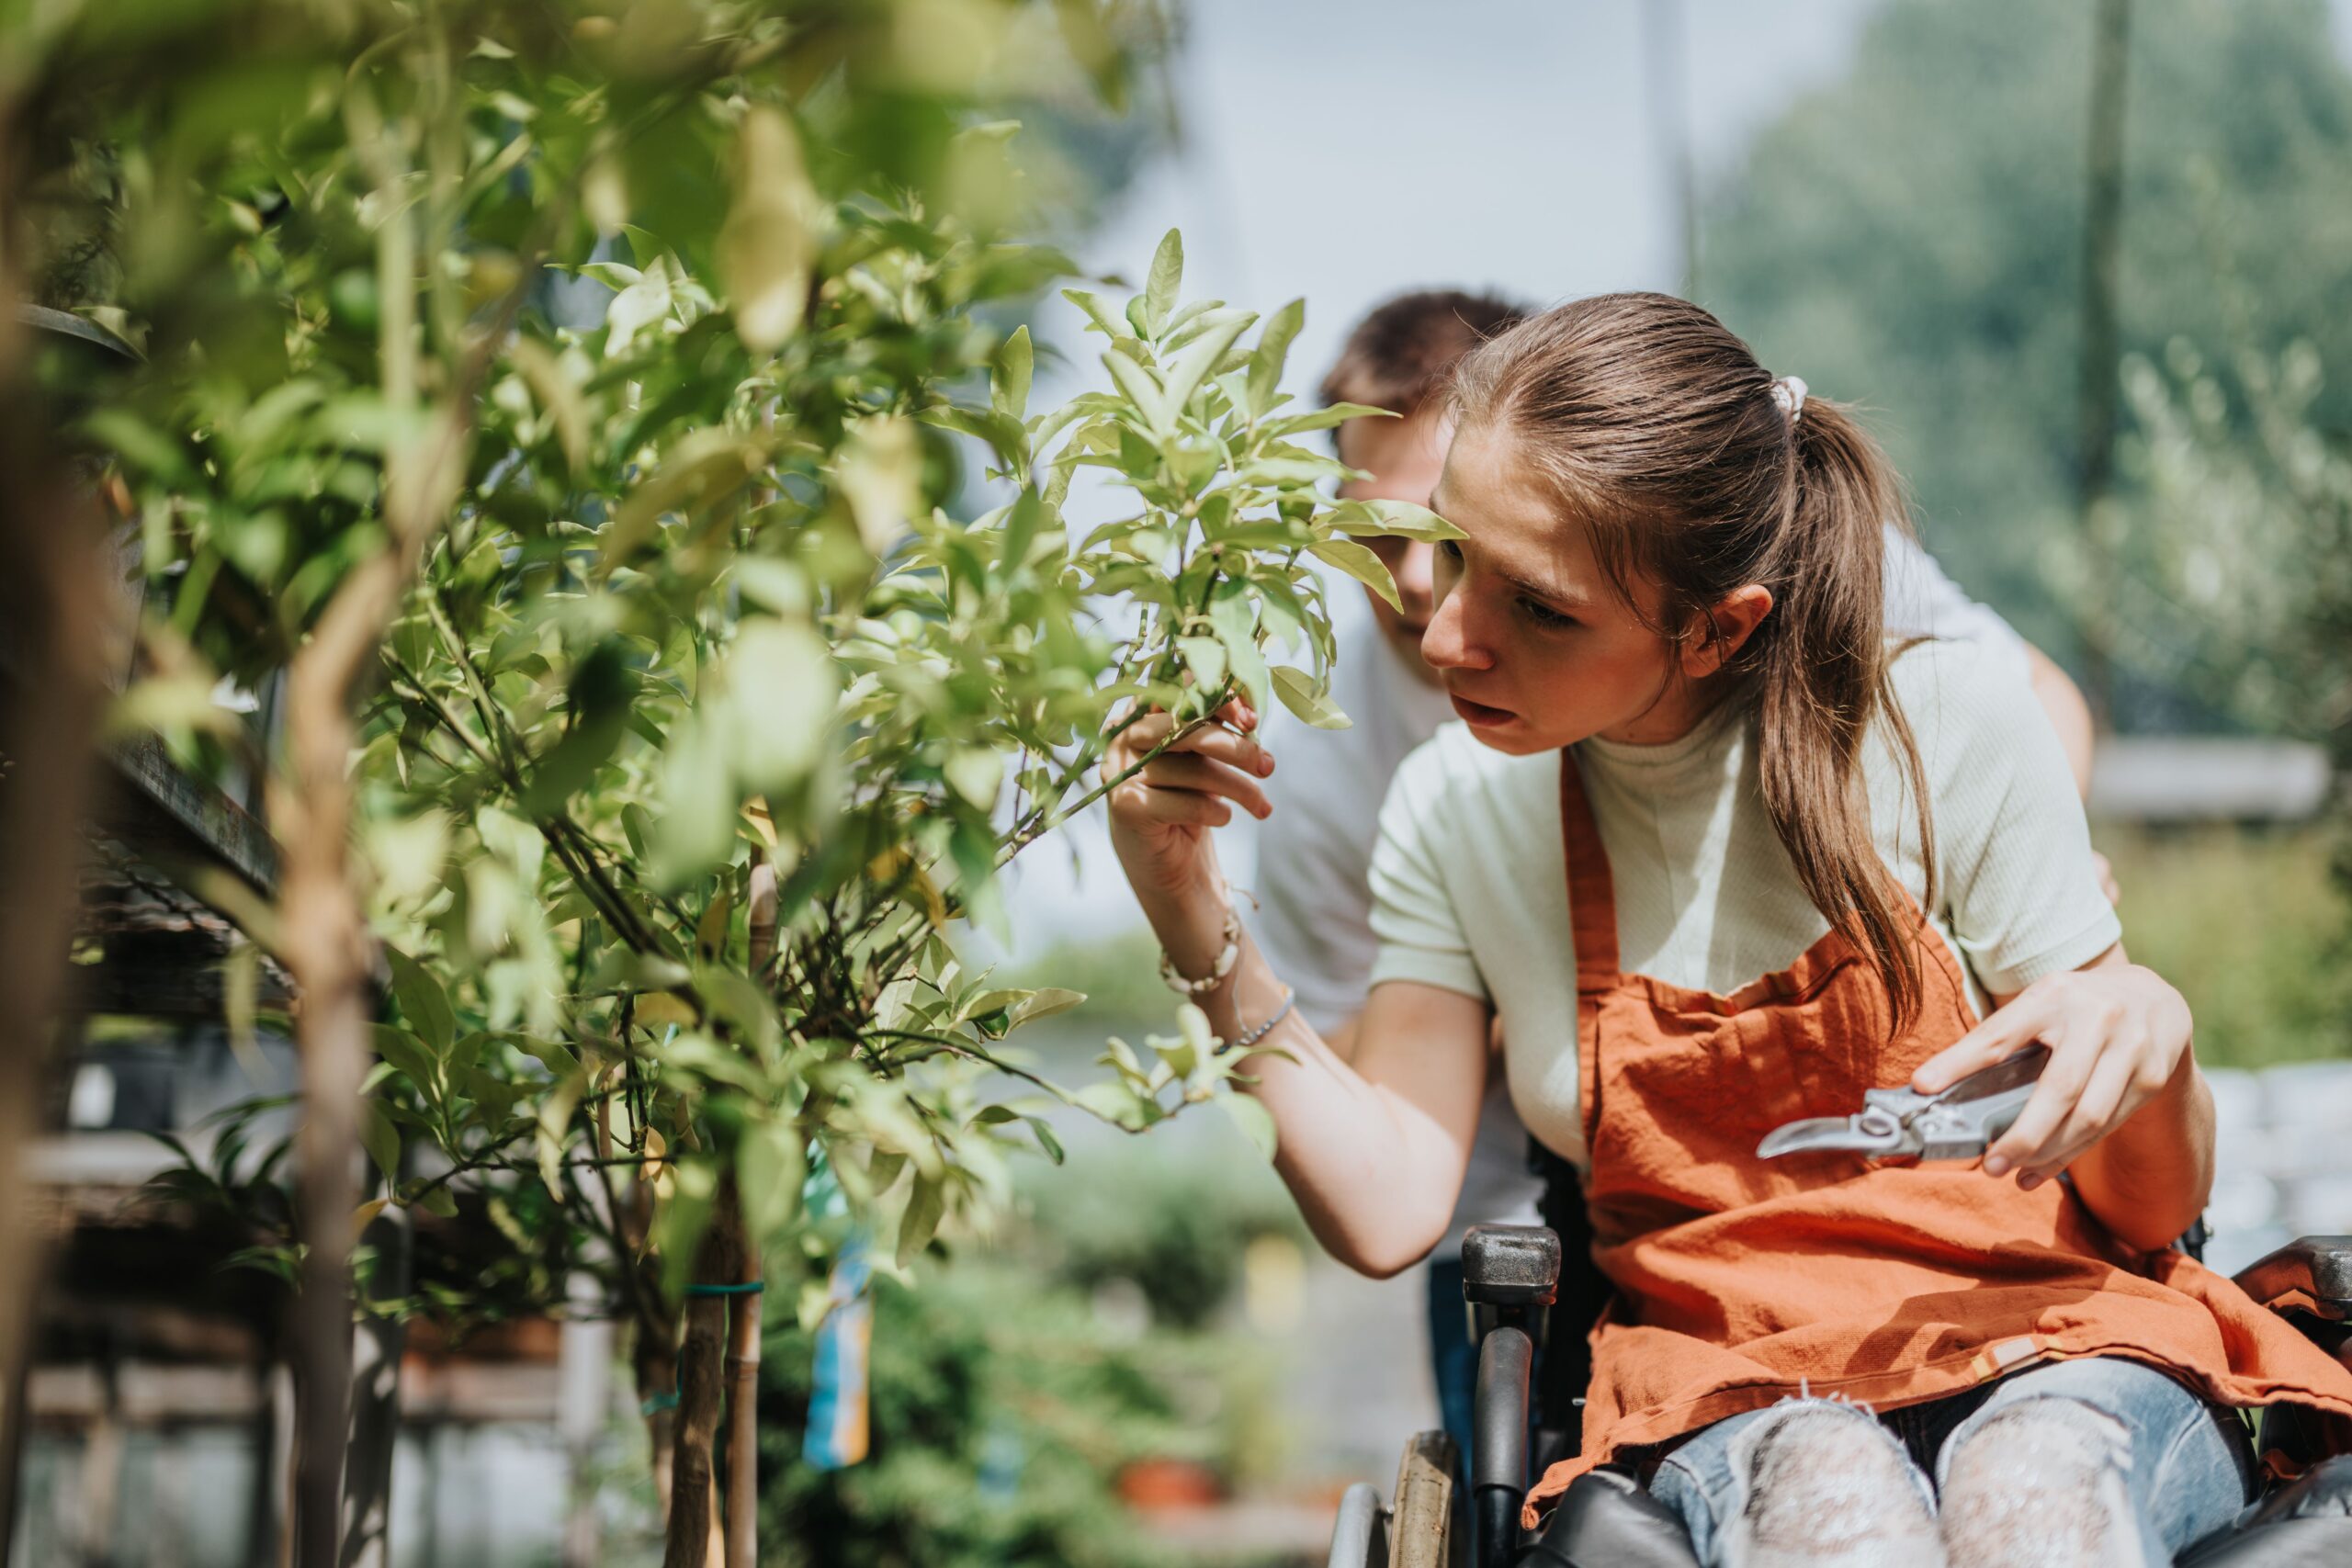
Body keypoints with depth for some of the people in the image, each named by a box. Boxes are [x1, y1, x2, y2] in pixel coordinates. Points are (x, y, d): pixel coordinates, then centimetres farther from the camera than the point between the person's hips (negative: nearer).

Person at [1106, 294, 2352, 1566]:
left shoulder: (1945, 732, -6)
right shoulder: (1456, 811, 2)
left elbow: (2151, 1208, 0)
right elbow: (1388, 1208, -6)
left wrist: (2147, 1032, -22)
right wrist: (1197, 925, -12)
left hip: (2045, 1345, -1)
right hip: (1729, 1390, 1)